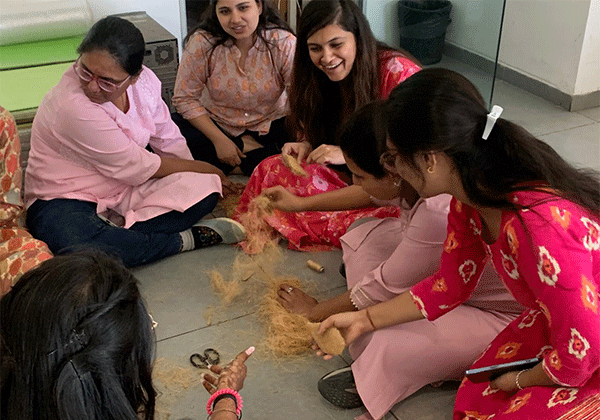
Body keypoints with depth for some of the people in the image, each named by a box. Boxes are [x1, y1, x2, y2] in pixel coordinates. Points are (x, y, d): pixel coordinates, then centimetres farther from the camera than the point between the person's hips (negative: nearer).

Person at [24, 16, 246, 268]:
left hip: (126, 188, 6)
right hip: (65, 201, -6)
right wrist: (205, 168, -7)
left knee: (203, 189, -15)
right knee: (77, 246, -41)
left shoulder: (143, 81, -8)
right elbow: (138, 167, -20)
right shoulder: (70, 106, -29)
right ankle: (185, 240, -22)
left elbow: (168, 140, 8)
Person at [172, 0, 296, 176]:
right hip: (217, 125, 2)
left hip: (269, 126, -2)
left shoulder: (284, 43, -15)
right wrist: (219, 140, -19)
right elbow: (185, 98, -10)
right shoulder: (201, 42, -14)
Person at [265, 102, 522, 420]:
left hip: (498, 314, -9)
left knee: (382, 347, -32)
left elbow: (383, 288, -23)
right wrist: (301, 204, 16)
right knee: (363, 233, 3)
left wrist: (314, 312, -5)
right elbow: (373, 193, 12)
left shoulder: (441, 215, -38)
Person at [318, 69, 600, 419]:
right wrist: (363, 320, 3)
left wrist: (518, 381, -9)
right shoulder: (470, 198, -11)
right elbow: (449, 286, 3)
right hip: (554, 322, 7)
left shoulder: (537, 227, -38)